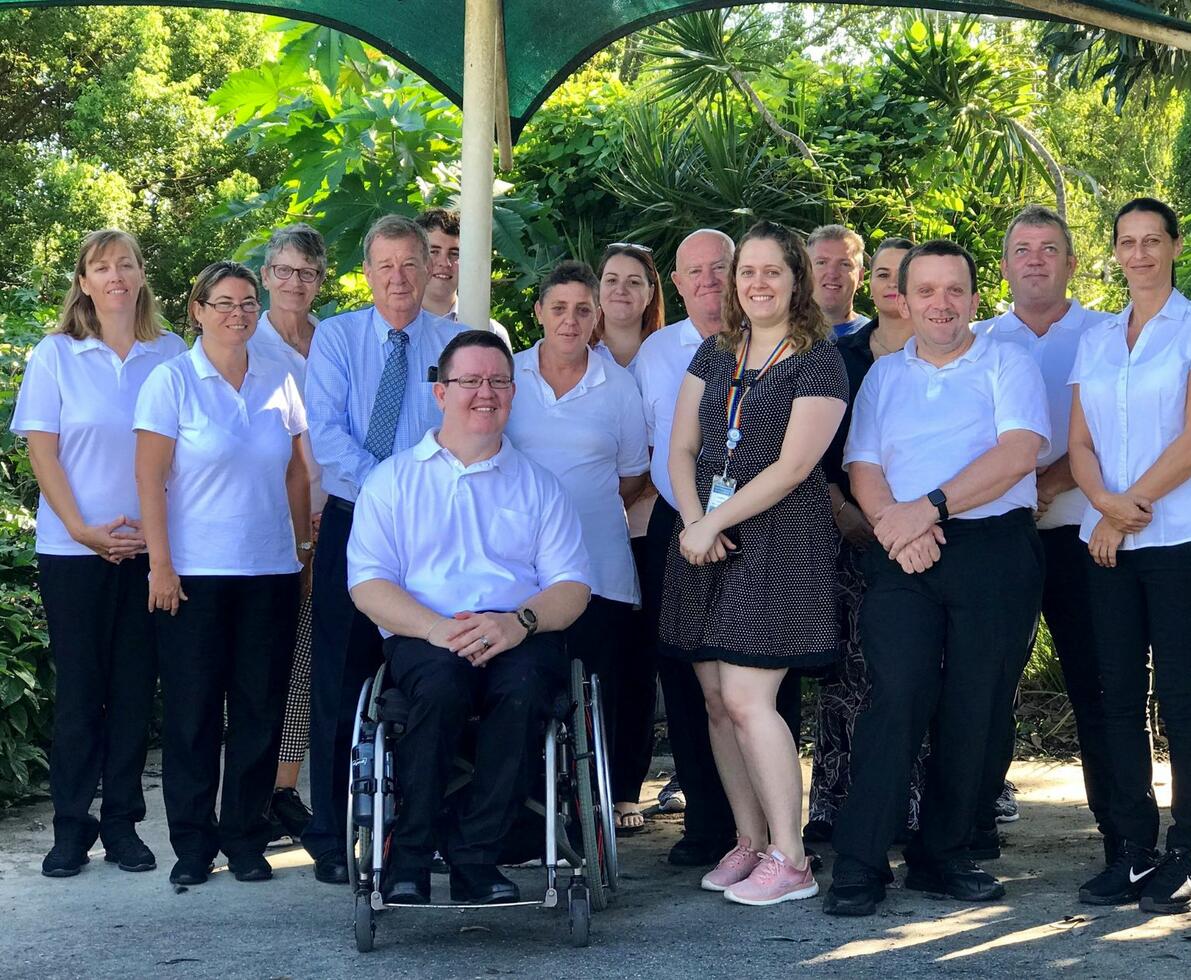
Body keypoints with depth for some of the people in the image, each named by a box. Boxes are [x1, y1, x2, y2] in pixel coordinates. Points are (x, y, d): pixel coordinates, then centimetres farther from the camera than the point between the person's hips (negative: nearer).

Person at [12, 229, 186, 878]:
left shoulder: (170, 355, 6)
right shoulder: (55, 356, 2)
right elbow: (42, 451, -1)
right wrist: (84, 530, -10)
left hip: (150, 548, 1)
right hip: (74, 550, -1)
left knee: (135, 685, 4)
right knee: (78, 685, 2)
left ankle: (123, 824, 14)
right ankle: (71, 828, 11)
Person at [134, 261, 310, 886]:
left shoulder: (278, 380, 7)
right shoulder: (172, 380, -3)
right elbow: (150, 476, -6)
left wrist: (303, 547, 9)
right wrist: (160, 563, -11)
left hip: (271, 571, 3)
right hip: (194, 572, -3)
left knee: (261, 706, 5)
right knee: (192, 710, 2)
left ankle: (246, 838, 17)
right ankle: (192, 844, 13)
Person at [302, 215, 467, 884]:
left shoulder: (457, 344, 6)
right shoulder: (335, 338, 5)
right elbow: (324, 430, -6)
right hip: (353, 524, 0)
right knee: (341, 681, 0)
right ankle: (332, 838, 8)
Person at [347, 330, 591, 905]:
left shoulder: (537, 484, 21)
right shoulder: (394, 479, 16)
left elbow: (572, 586, 9)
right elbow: (368, 583, 4)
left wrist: (519, 622, -14)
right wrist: (436, 627, -16)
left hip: (519, 638, 1)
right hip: (422, 636, -1)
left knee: (526, 684, -34)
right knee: (442, 680, -36)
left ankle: (474, 857, -24)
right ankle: (409, 858, -23)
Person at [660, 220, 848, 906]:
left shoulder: (818, 360, -3)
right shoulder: (715, 353, 15)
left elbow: (793, 466, -11)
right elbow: (682, 448, 11)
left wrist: (715, 521, -12)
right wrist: (693, 520, -6)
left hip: (779, 545, -6)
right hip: (705, 540, 6)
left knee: (746, 699, -14)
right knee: (716, 700, 4)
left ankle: (790, 861, -6)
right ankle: (750, 841, 14)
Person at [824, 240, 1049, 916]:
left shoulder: (1008, 364, 6)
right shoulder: (883, 376, 18)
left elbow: (1019, 452, -9)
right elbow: (863, 469, 9)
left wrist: (931, 508, -16)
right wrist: (891, 522, -12)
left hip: (996, 550, -1)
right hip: (904, 558, 1)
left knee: (974, 708, 0)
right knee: (899, 698, -11)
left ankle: (942, 857, 12)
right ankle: (860, 864, -9)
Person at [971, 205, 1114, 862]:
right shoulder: (978, 342, 12)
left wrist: (1048, 482, -18)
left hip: (1079, 532, -2)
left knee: (1097, 685, 0)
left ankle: (1122, 835, 7)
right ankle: (975, 829, 10)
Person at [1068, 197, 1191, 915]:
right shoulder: (1095, 341, 16)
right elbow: (1080, 443, 10)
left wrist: (1131, 508, -11)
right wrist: (1105, 502, -10)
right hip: (1109, 541, 5)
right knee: (1120, 694, 5)